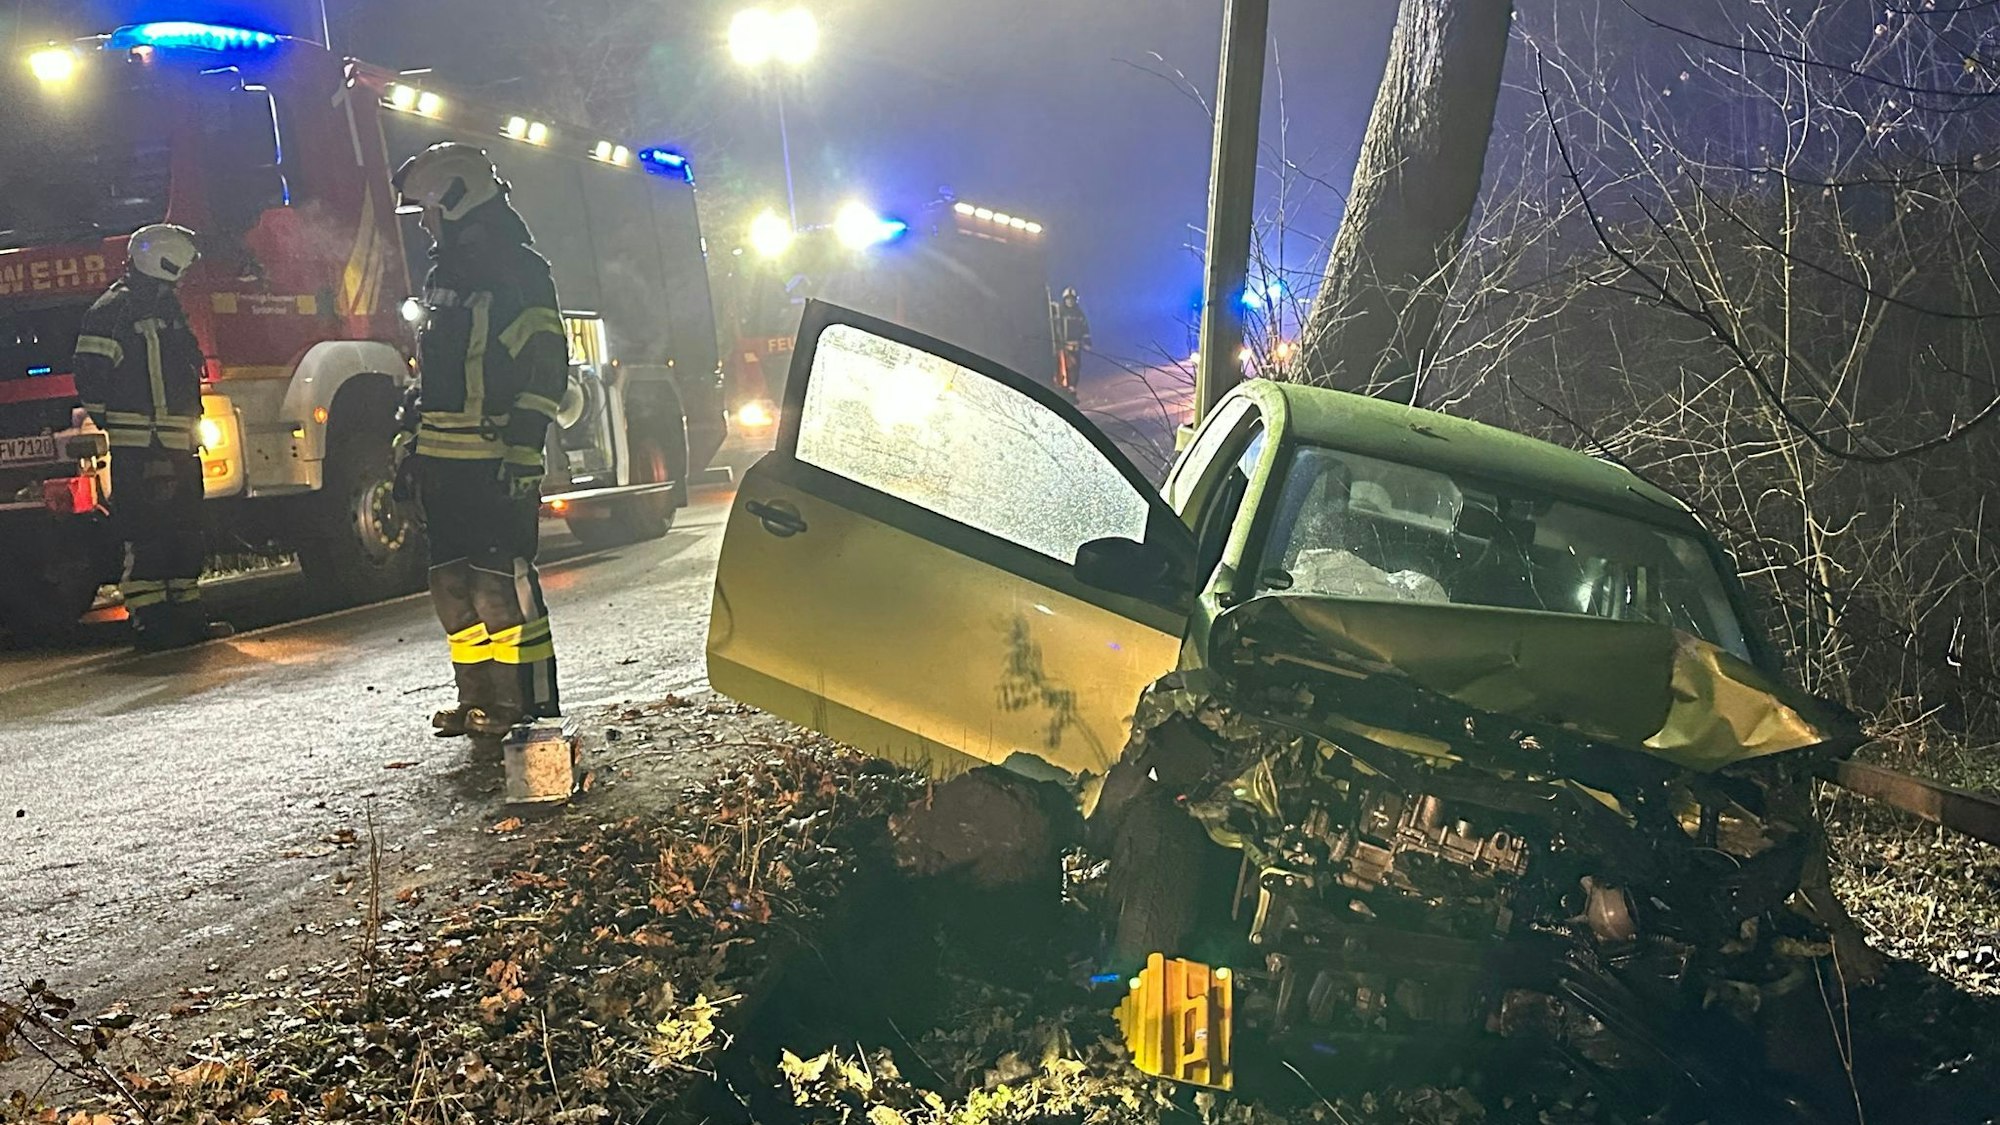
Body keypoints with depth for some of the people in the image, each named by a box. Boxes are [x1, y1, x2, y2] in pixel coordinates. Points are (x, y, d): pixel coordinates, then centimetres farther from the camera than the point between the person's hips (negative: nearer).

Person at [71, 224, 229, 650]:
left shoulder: (167, 307, 19)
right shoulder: (115, 308, -8)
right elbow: (90, 377, -13)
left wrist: (191, 430, 20)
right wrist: (115, 424, -10)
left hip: (178, 450, 9)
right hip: (139, 453, -9)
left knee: (185, 536, 12)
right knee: (146, 538, -6)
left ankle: (186, 615, 19)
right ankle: (150, 625, -3)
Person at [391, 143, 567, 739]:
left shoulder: (519, 271, -8)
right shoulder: (445, 276, 19)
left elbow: (544, 369, -15)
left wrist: (522, 450, -21)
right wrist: (409, 442, 20)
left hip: (496, 465, -9)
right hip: (444, 465, 9)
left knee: (502, 583, -8)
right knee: (454, 583, 10)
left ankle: (528, 703, 0)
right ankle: (480, 699, 18)